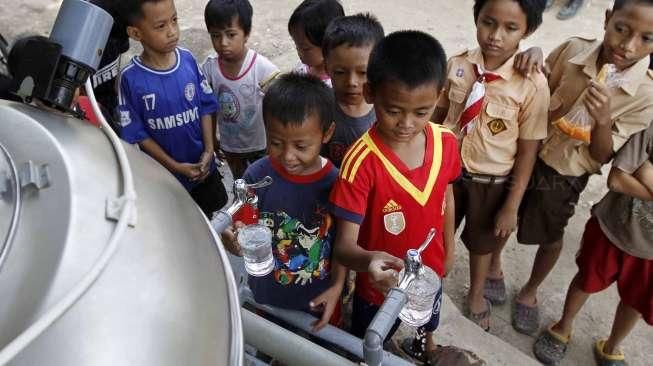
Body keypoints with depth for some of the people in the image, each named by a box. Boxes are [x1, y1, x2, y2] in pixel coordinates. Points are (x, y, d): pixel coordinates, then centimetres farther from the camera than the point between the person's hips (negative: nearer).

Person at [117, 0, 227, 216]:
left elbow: (206, 107, -3)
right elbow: (137, 133, -12)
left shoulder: (188, 59, -12)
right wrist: (174, 166, -14)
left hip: (202, 165, 3)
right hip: (164, 173, -2)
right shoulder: (131, 78, -20)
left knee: (209, 215, 25)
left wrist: (209, 150, -11)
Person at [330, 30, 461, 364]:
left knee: (428, 322, 37)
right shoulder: (361, 162, -33)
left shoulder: (446, 142, -17)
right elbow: (344, 245, -32)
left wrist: (448, 249, 11)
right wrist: (368, 260, -54)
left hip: (429, 270, 5)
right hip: (381, 284, -5)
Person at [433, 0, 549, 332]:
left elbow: (528, 151, -14)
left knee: (482, 242, 23)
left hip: (492, 182, -2)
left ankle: (477, 295, 53)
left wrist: (511, 207, -10)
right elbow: (439, 115, 0)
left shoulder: (532, 84, -21)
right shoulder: (457, 65, -13)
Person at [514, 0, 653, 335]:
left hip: (565, 176, -1)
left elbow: (602, 156, -16)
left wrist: (603, 121, -34)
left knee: (551, 238, 20)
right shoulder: (573, 49, -17)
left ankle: (529, 292, 49)